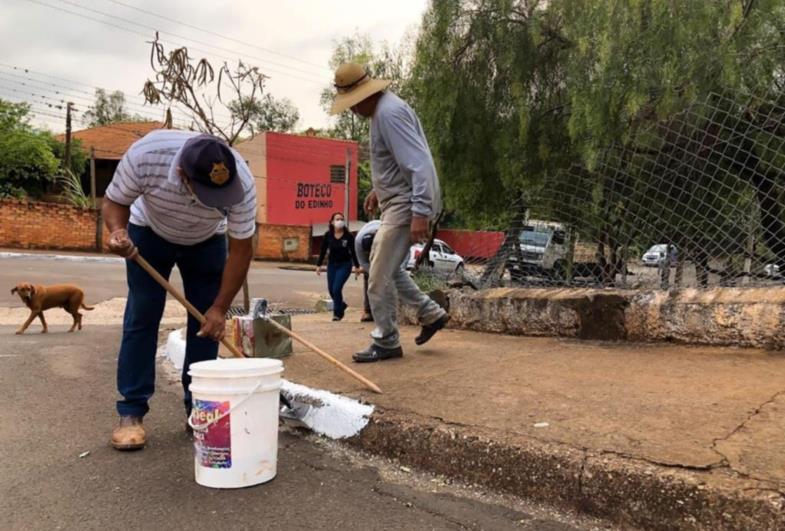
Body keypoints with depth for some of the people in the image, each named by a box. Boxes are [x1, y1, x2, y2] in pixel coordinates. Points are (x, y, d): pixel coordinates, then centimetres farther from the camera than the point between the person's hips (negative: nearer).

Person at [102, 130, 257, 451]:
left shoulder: (241, 182, -36)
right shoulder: (145, 154, -38)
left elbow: (241, 249, -25)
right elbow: (114, 202, -19)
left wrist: (220, 307, -25)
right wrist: (118, 232, -41)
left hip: (207, 242, 1)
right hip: (150, 232, -1)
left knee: (207, 322, -5)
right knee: (141, 318, -6)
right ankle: (131, 412, 1)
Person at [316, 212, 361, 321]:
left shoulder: (348, 236, -12)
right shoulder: (328, 235, -7)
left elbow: (353, 252, -4)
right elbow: (323, 251, 0)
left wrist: (357, 266, -3)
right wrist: (318, 265, 0)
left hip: (345, 265, -3)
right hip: (332, 264, 3)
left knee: (337, 288, -12)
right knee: (331, 289, 8)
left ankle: (337, 312, 6)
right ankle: (342, 305, 37)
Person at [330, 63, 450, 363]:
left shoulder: (389, 113, -20)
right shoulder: (381, 110, 13)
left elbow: (419, 164, -26)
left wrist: (420, 213, -30)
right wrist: (380, 189, 25)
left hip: (406, 206, -11)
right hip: (397, 203, 11)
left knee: (379, 278, -5)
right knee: (387, 269, 19)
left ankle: (386, 343, 10)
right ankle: (431, 314, 26)